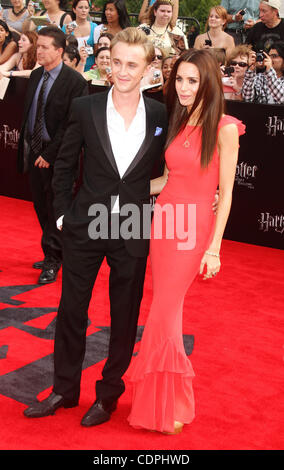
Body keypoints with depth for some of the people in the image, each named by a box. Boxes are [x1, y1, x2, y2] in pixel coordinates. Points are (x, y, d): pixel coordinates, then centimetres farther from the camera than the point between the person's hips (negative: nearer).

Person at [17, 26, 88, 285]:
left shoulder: (75, 81, -13)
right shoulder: (36, 75, 9)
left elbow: (71, 125, -15)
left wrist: (49, 154, -16)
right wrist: (25, 145, 8)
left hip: (57, 156, -7)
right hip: (34, 151, 7)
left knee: (55, 209, 2)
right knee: (41, 208, 14)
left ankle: (52, 261, 14)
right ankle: (55, 253, 28)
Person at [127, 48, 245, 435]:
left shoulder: (224, 128, -8)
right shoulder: (178, 123, 11)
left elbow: (225, 193, -9)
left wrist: (214, 248, -11)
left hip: (193, 229, -6)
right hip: (163, 221, 6)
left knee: (163, 315, -4)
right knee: (166, 313, 10)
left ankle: (167, 406, 15)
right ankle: (163, 400, 26)